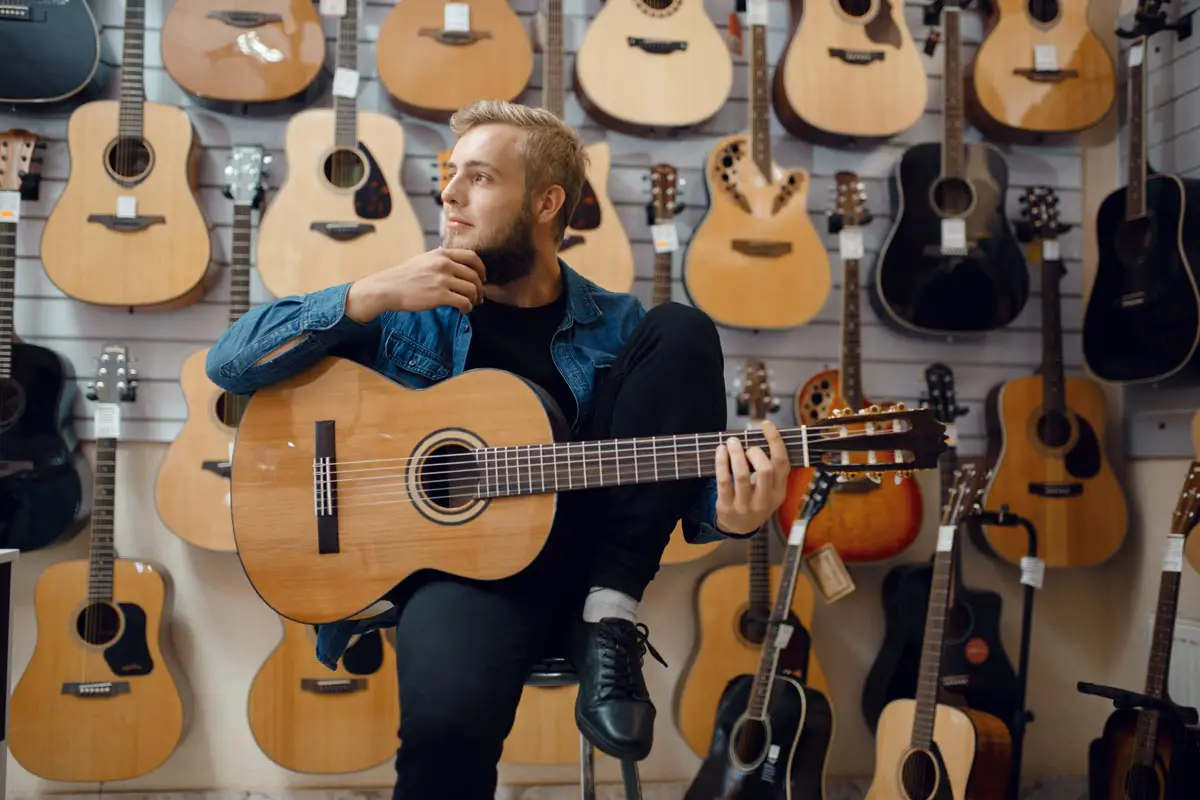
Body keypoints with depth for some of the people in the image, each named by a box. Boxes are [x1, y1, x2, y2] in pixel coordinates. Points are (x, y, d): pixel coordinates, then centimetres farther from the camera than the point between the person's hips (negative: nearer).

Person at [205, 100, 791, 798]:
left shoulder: (617, 327, 10)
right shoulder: (406, 314, 8)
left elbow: (680, 473, 6)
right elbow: (230, 363, 1)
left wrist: (731, 515, -19)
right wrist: (374, 294, -10)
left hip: (581, 556, 3)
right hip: (453, 564, -2)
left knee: (680, 332, -11)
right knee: (450, 717, -40)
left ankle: (608, 622, -13)